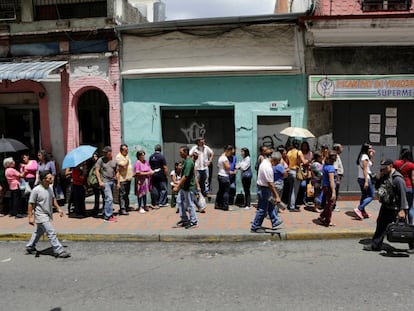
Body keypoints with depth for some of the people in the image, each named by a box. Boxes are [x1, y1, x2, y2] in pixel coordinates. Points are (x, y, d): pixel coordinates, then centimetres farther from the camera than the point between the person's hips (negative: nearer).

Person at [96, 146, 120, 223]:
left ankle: (106, 213, 24)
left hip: (112, 182, 5)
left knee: (107, 199, 12)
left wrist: (118, 182, 12)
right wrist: (100, 181, -12)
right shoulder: (101, 160, -3)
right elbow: (97, 170, -4)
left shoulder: (114, 161, 9)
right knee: (109, 198, -12)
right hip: (105, 182, -5)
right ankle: (108, 217, -7)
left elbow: (117, 172, 15)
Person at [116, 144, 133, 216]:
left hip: (128, 178, 9)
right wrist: (127, 159, -12)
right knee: (122, 194, -8)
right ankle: (122, 209, -6)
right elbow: (123, 165, -24)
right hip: (122, 178, -9)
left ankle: (126, 207, 24)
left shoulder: (127, 156, 16)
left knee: (127, 194, 15)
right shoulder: (118, 157, -11)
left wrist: (131, 174, 20)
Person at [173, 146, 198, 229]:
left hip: (188, 187, -10)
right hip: (183, 187, 10)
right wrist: (178, 184, 20)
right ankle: (184, 219, 25)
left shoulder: (189, 162, -22)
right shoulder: (185, 161, 9)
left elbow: (185, 176, -26)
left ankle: (194, 222, 13)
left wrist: (177, 186, -24)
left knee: (190, 204, 0)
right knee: (179, 201, 15)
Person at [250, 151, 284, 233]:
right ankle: (255, 227, 10)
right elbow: (271, 184, -28)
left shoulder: (265, 161, 2)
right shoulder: (268, 168, -28)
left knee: (271, 206, 20)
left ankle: (275, 222, 32)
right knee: (262, 209, 0)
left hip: (263, 187, 10)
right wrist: (276, 196, -23)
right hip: (264, 189, -10)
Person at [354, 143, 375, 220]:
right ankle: (358, 209, -14)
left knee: (364, 196, 16)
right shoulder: (365, 156, -14)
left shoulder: (362, 156, 13)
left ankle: (363, 212, 20)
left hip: (360, 179, 9)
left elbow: (370, 164, 27)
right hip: (365, 178, -9)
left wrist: (372, 155, 18)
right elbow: (365, 169, -20)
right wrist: (366, 181, -23)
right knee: (371, 196, -4)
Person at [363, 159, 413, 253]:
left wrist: (402, 210, -26)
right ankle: (375, 245, 20)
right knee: (381, 225, 11)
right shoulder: (385, 176, 5)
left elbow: (403, 195, -22)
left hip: (396, 209, -8)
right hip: (386, 206, 8)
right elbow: (377, 186, 11)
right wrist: (380, 177, -6)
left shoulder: (398, 179, -20)